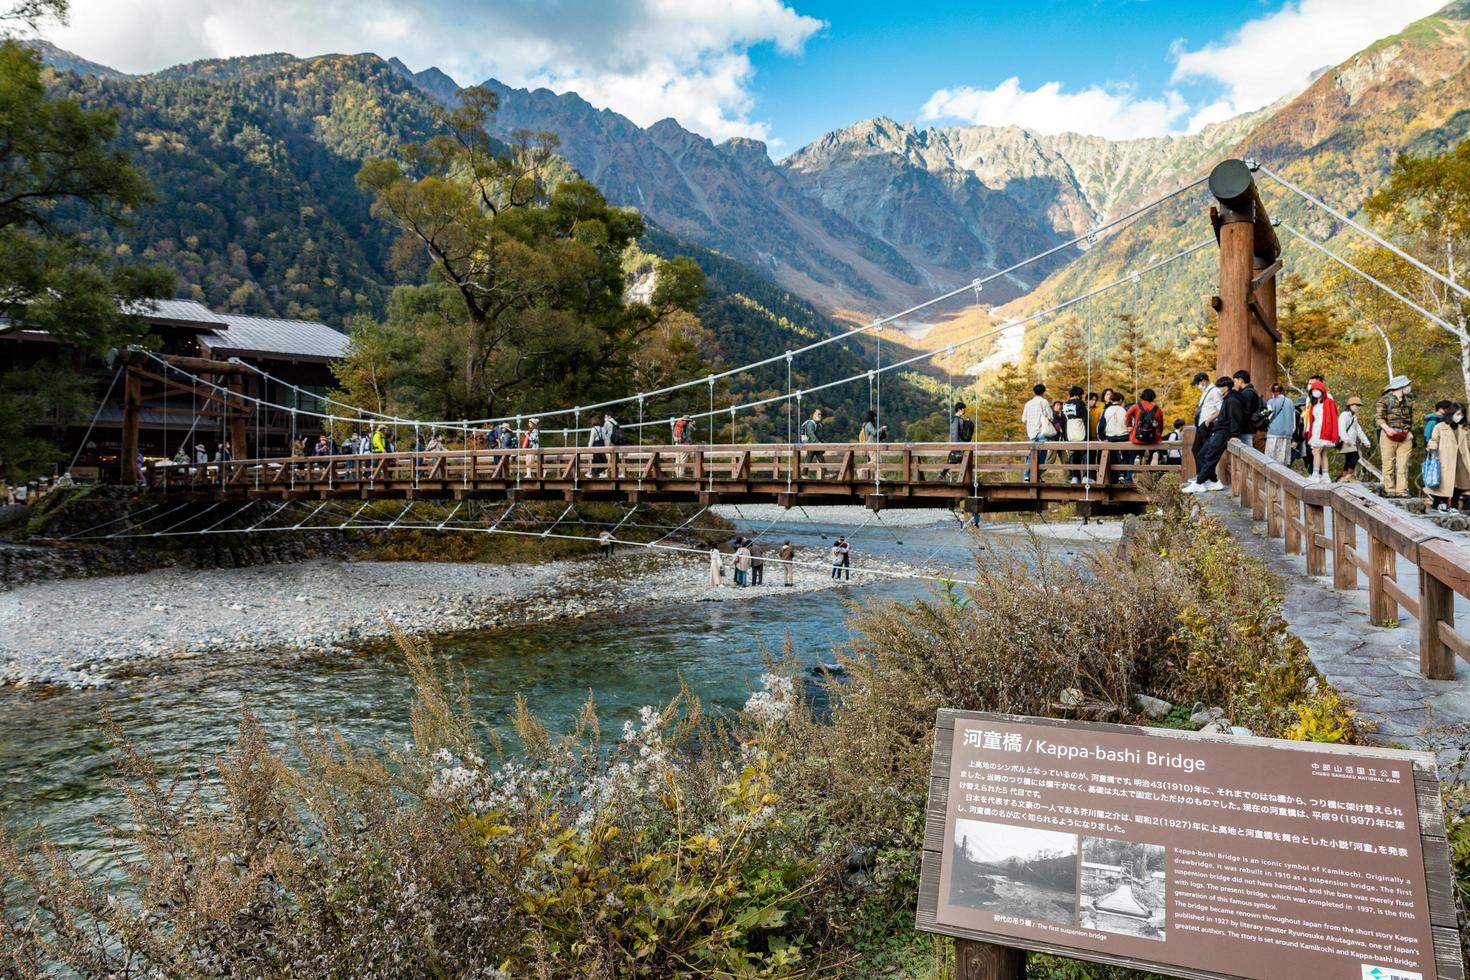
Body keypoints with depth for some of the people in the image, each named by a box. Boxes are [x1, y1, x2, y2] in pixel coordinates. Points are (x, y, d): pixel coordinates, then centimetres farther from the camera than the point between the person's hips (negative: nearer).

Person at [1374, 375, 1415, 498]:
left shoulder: (1408, 401, 18)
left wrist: (1411, 433, 22)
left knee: (1403, 465, -1)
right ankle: (1390, 490, 3)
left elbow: (1411, 419, 27)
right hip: (1389, 436, -5)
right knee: (1389, 464, -1)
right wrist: (1387, 428, -25)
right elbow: (1378, 417, -9)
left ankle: (1402, 490, 0)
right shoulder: (1385, 400, -1)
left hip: (1405, 437, 5)